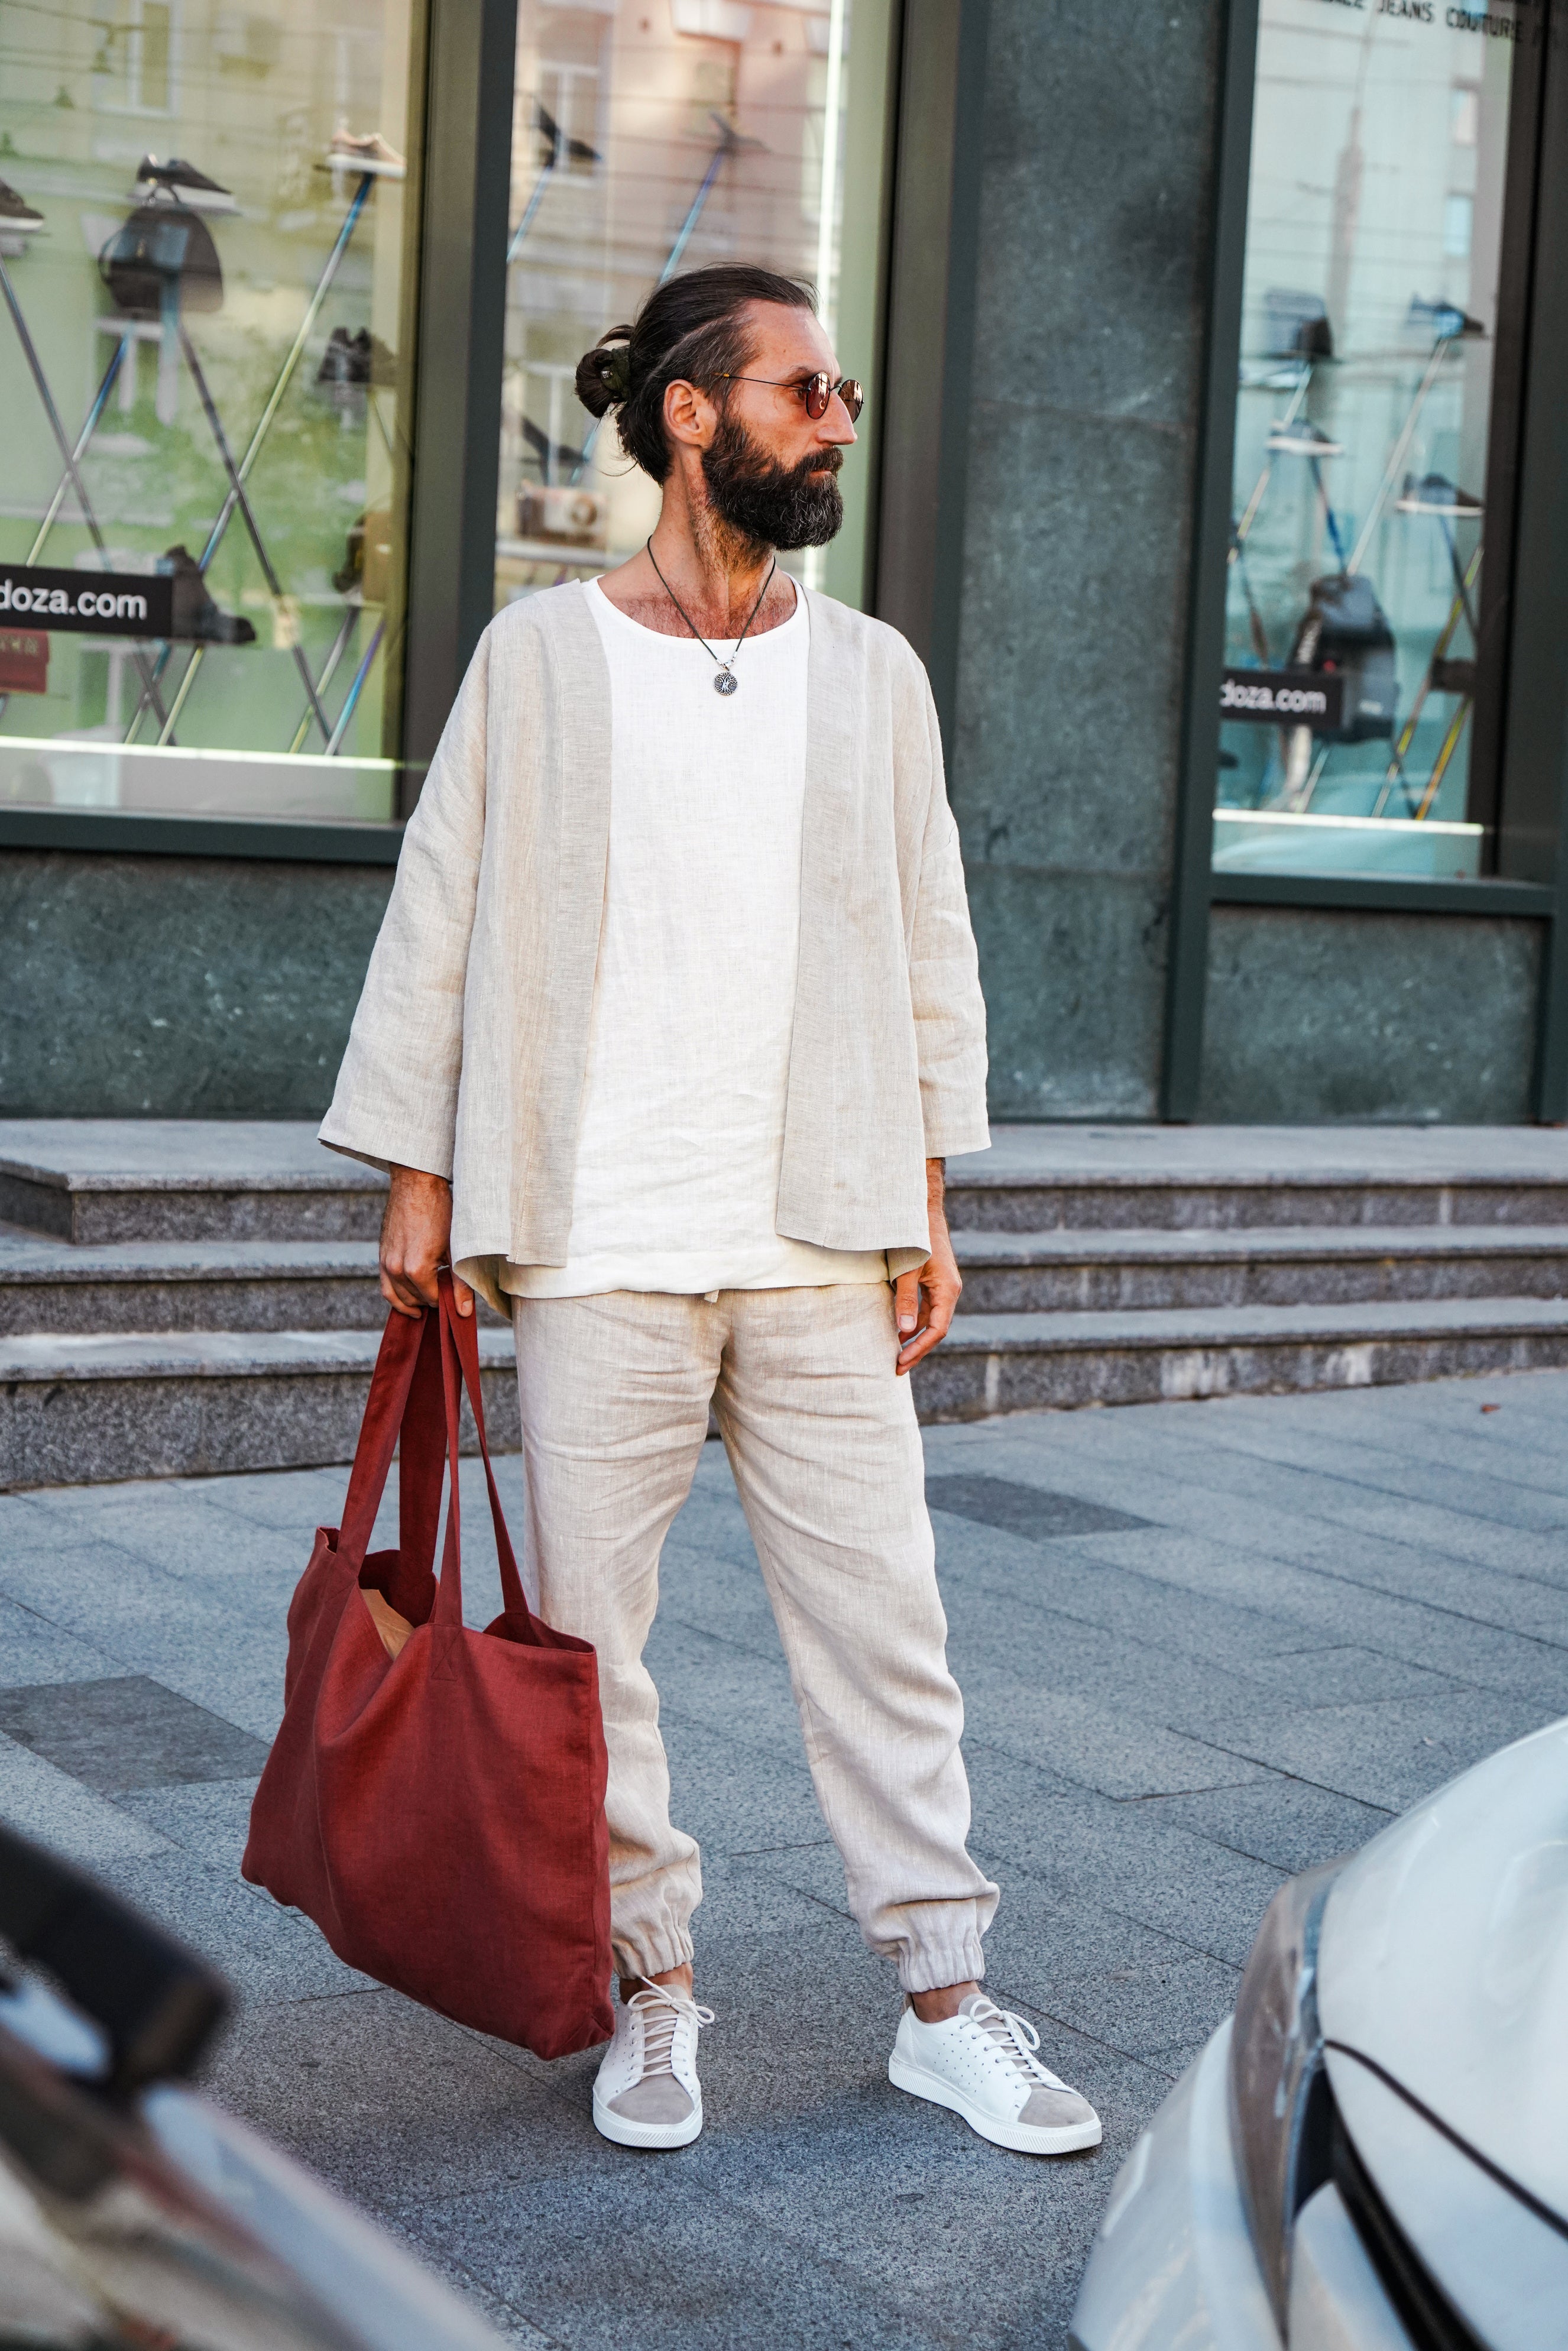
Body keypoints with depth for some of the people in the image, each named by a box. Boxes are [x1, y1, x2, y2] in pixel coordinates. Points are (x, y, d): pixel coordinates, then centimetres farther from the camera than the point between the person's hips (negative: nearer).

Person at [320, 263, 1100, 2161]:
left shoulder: (873, 673, 11)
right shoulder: (540, 658, 3)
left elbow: (930, 947, 12)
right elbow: (443, 921, 4)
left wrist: (926, 1207, 8)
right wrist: (421, 1183, 0)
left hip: (822, 1253, 2)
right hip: (596, 1256, -2)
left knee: (883, 1624, 4)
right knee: (586, 1640, 4)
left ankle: (947, 2003, 14)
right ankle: (652, 1987, 20)